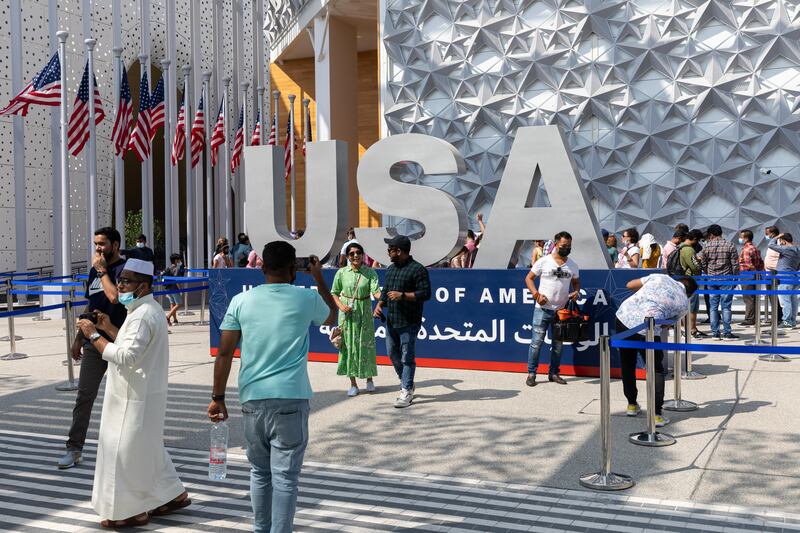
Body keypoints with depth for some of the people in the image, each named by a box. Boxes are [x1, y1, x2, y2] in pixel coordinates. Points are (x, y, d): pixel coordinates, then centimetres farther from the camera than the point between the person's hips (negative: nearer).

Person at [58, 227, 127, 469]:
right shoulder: (95, 270, 13)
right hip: (93, 342, 6)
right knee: (84, 395, 4)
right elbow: (89, 306, 19)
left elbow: (115, 297, -25)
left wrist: (102, 271, -13)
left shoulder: (125, 268, -8)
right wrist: (78, 339, 19)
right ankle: (74, 448, 8)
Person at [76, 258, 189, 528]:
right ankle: (172, 494, 30)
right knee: (149, 448, 20)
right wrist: (109, 329, 12)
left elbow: (125, 357, -26)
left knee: (126, 451, 0)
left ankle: (132, 510, 12)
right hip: (142, 395, 11)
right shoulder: (150, 309, 12)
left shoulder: (142, 315, -21)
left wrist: (94, 335, -21)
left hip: (136, 398, -11)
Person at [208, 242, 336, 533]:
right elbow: (332, 316, 22)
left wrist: (218, 397, 7)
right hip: (291, 399, -2)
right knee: (285, 476, 2)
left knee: (259, 472, 18)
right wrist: (319, 278, 28)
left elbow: (224, 353, 0)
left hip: (253, 398, 3)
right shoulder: (307, 298, 0)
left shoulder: (241, 301, 2)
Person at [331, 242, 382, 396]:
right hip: (347, 313, 1)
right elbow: (334, 292, 6)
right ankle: (353, 384, 15)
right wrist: (341, 306, -10)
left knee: (367, 345, 5)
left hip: (364, 312, 0)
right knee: (349, 346, 3)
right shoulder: (341, 273, -3)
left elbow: (375, 292, -16)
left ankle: (369, 379, 26)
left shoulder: (370, 272, -6)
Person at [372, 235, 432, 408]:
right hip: (391, 320, 8)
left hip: (409, 322, -8)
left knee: (407, 357, -3)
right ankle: (406, 383, 34)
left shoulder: (418, 269, -11)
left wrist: (402, 295, -20)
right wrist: (380, 304, 3)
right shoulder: (391, 268, 14)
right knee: (393, 354, 16)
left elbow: (425, 294, -15)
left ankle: (407, 392, 5)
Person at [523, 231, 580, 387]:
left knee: (558, 343, 12)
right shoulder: (544, 261, -5)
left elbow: (576, 282, 20)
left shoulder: (573, 265, 7)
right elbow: (529, 278, 0)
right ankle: (531, 373, 5)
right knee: (537, 341, -4)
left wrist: (576, 292, -3)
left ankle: (554, 373, 23)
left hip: (562, 310, 4)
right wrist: (536, 294, -13)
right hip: (543, 309, -4)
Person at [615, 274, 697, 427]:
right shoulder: (684, 303, 11)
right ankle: (656, 414, 9)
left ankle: (632, 404, 35)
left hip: (623, 316, 4)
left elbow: (630, 284, 21)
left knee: (627, 365, 21)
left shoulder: (660, 277, 16)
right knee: (656, 370, 14)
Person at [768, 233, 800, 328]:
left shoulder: (786, 249, -15)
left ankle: (787, 321, -7)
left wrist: (776, 237, 1)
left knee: (785, 301, -7)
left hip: (785, 279, -9)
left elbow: (771, 245, -13)